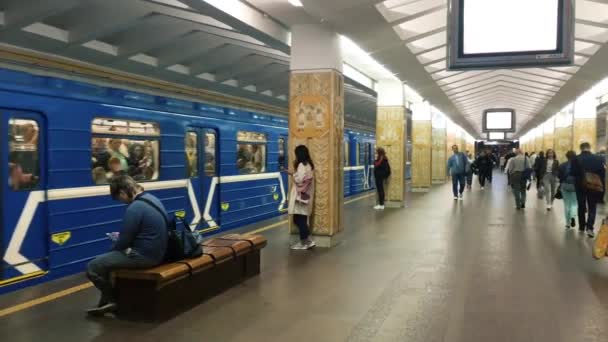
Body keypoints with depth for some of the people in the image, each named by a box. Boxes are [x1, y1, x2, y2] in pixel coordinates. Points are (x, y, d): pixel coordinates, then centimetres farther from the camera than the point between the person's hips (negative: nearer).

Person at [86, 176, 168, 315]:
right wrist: (121, 236, 17)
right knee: (106, 259, 27)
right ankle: (107, 299, 29)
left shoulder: (134, 208, -22)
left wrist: (112, 250, 5)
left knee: (92, 267, -8)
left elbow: (123, 242, -16)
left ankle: (111, 300, 13)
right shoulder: (151, 198, 7)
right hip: (156, 251, 10)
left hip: (144, 255, -10)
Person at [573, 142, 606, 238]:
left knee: (581, 207, 15)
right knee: (592, 208, 8)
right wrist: (602, 188, 1)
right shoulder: (598, 158, -7)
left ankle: (582, 227, 22)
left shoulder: (576, 159, -9)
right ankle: (590, 228, -8)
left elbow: (574, 173, -8)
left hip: (580, 187, 0)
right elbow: (602, 173, -5)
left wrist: (576, 184, 6)